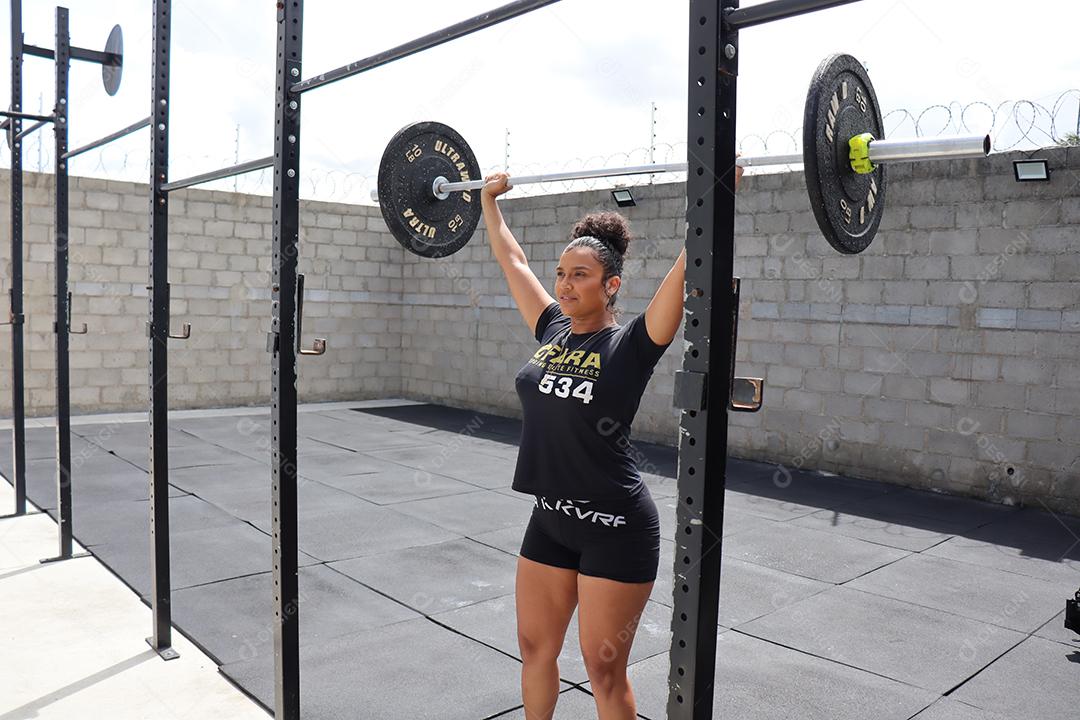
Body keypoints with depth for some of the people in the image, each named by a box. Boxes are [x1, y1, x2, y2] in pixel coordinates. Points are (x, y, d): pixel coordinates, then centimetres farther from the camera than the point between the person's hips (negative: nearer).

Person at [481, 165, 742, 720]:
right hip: (550, 519, 6)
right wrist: (489, 200, 21)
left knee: (603, 669, 7)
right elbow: (512, 260, 14)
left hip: (615, 528, -6)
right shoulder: (551, 331, 3)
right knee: (534, 649, 18)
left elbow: (687, 267, -21)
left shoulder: (631, 345, -12)